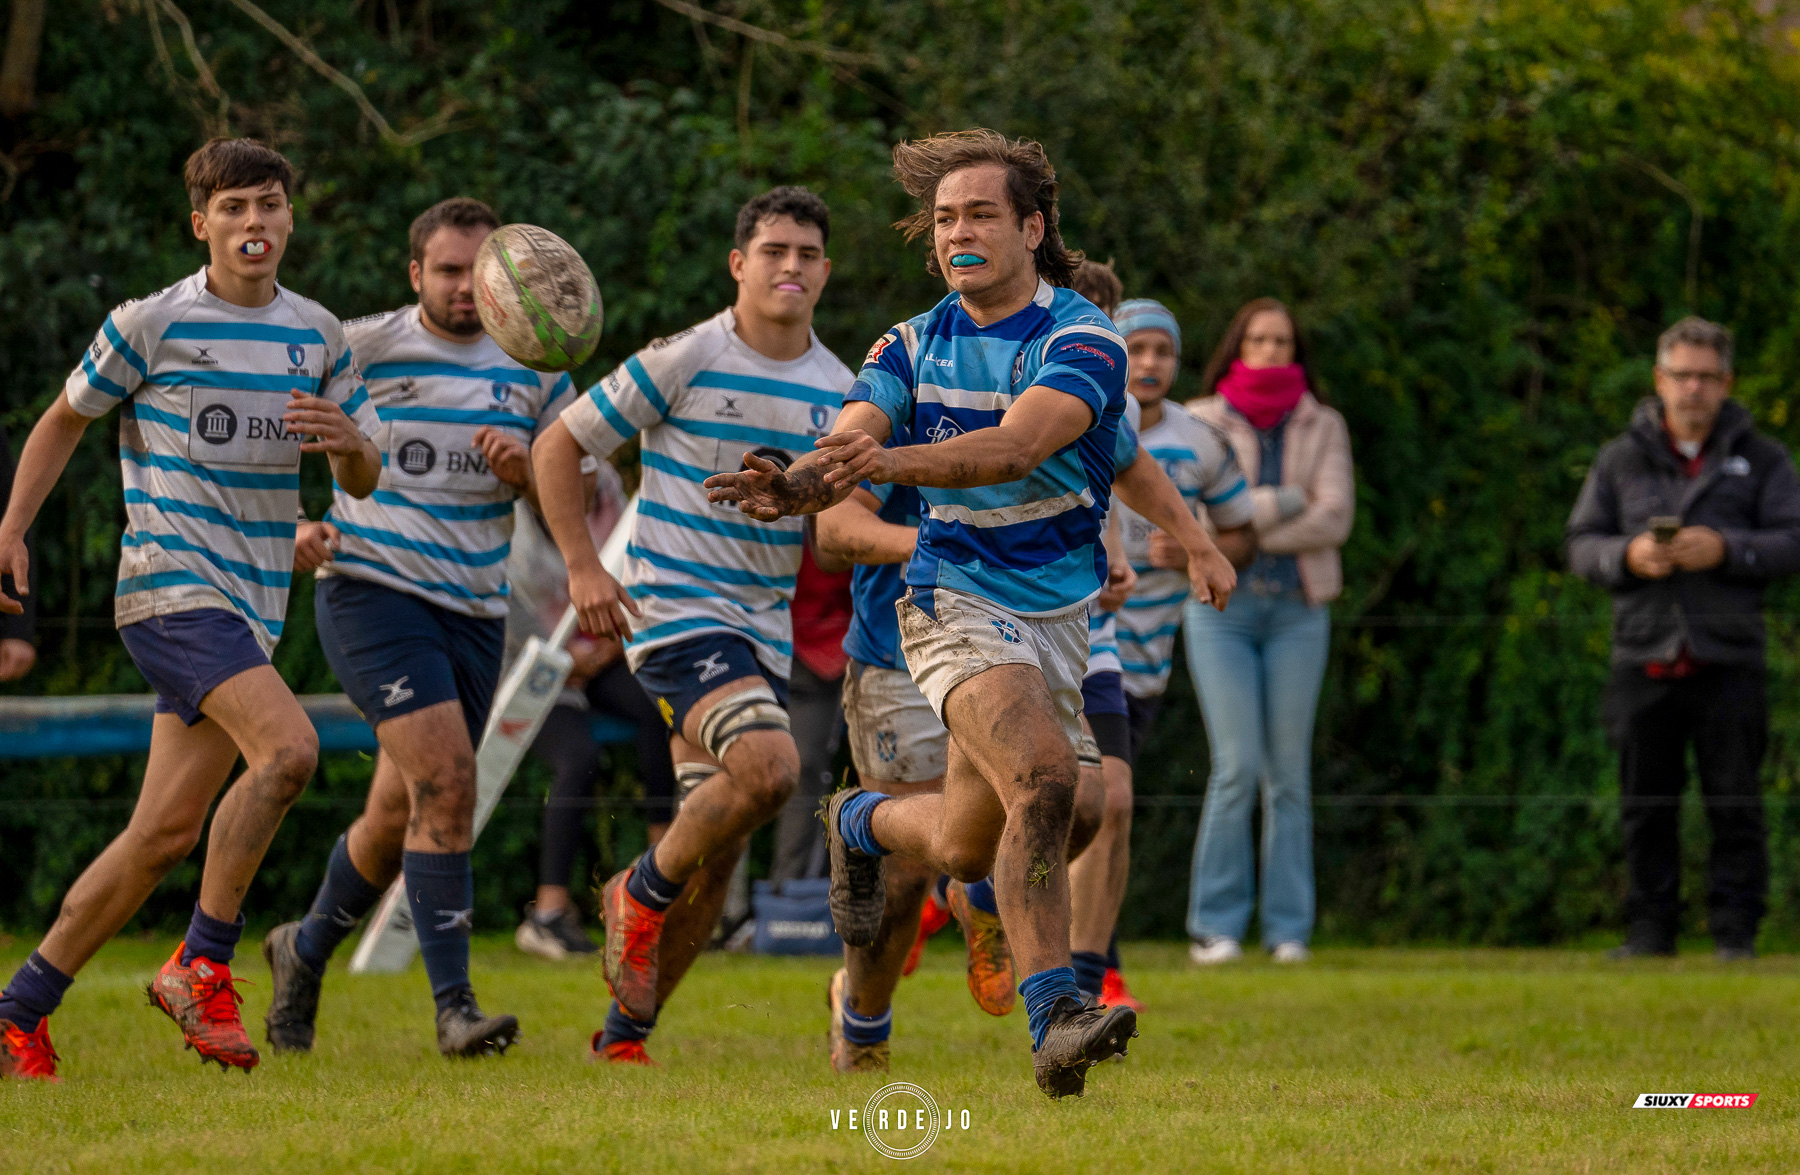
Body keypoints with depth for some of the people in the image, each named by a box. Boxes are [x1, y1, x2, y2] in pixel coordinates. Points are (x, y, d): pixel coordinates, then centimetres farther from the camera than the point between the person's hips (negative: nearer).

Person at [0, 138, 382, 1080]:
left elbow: (364, 480, 14)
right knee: (287, 747, -27)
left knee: (165, 834, 4)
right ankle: (203, 965, -16)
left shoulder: (318, 334, 10)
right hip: (169, 581, -6)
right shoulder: (153, 322, -4)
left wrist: (347, 442, -9)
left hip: (253, 607, 6)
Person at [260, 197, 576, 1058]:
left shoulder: (535, 371, 8)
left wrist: (525, 472, -13)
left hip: (475, 609, 5)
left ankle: (305, 950, 37)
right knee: (445, 778, -21)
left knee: (398, 816, 10)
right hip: (372, 589, -5)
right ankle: (453, 1006, -21)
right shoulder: (361, 350, -4)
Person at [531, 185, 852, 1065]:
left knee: (715, 853, 4)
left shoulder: (837, 389, 8)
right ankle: (640, 894, -4)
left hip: (763, 626, 6)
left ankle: (626, 1025, 18)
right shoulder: (687, 359, -8)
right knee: (768, 767, -28)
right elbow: (559, 445, -1)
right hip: (675, 608, -6)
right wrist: (582, 566, -9)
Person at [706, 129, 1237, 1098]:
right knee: (1042, 777, -27)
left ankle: (862, 824, 42)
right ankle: (1052, 1018, -26)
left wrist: (891, 462, -43)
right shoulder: (912, 347, 2)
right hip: (957, 605, -1)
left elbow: (1017, 445, -28)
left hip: (1058, 617, 1)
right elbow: (844, 451, -10)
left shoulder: (1083, 339, -11)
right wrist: (796, 485, -34)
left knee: (966, 848, 8)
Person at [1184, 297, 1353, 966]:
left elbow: (1336, 520, -5)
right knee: (1237, 767, -11)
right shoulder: (1202, 423, 4)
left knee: (1289, 772, -1)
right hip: (1220, 608, -2)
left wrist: (1251, 529, -12)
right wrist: (1288, 500, -11)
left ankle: (1289, 928, 4)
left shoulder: (1322, 427, 8)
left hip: (1297, 610, 2)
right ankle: (1216, 926, -4)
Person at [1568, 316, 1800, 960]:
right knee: (1645, 806, 4)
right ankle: (1650, 927, 11)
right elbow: (1581, 544, 10)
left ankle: (1735, 931, 3)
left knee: (1735, 804, -3)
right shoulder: (1621, 459, 13)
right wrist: (1627, 555, -11)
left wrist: (1726, 549, -16)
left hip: (1728, 661, -2)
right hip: (1643, 659, 2)